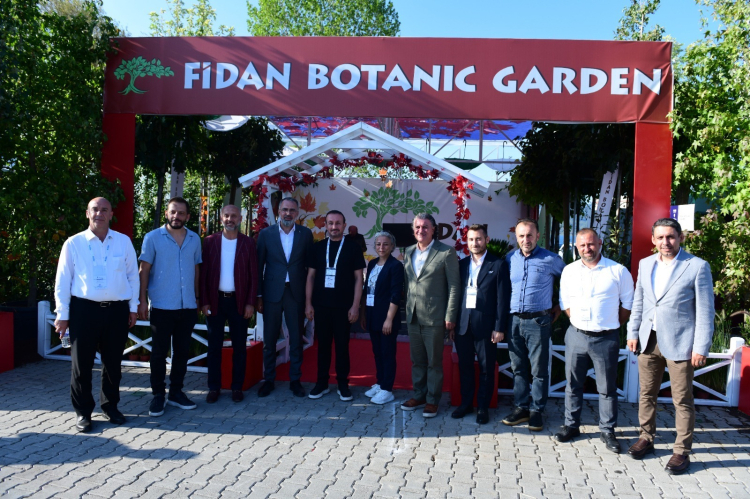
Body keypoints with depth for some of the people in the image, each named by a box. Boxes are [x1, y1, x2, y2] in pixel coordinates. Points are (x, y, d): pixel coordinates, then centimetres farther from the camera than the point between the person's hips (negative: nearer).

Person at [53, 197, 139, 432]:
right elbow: (62, 280, 1)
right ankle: (83, 411, 21)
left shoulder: (124, 241, 3)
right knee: (82, 363, 6)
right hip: (84, 309, -1)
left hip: (117, 309, 2)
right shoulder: (74, 243, -1)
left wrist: (133, 308, 6)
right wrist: (62, 314, -1)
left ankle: (110, 405, 30)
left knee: (113, 362, 13)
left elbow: (133, 276, 7)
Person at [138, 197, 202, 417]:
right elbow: (144, 270, -2)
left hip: (188, 307, 4)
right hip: (162, 306, -3)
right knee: (159, 352, 4)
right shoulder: (153, 238, -2)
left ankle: (176, 392, 23)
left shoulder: (195, 239, 8)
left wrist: (197, 297, 12)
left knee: (182, 351, 10)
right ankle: (158, 395, 17)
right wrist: (142, 301, -8)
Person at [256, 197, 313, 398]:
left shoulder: (305, 234, 3)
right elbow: (259, 266, 2)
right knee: (269, 339, 7)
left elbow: (310, 265, 5)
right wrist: (258, 295, -1)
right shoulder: (266, 234, 1)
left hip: (296, 292, 0)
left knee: (296, 338, 7)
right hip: (272, 292, 0)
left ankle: (295, 380, 19)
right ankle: (268, 380, 20)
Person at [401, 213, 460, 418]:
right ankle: (419, 395, 29)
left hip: (434, 317, -5)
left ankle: (432, 401, 18)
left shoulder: (446, 252, -7)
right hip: (413, 316, 5)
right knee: (417, 360, 15)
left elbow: (454, 286, -8)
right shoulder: (409, 252, 11)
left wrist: (450, 316, -11)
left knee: (434, 361, 6)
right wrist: (407, 309, 9)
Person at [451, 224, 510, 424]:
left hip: (485, 326, -3)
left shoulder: (498, 265, -2)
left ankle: (483, 407, 19)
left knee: (486, 369, 6)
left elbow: (503, 299, -5)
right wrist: (452, 324, 8)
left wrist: (499, 328, -9)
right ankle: (466, 403, 25)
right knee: (465, 367, 11)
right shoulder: (461, 265, 11)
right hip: (463, 325, 4)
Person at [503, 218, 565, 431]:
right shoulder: (510, 258, 6)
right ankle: (521, 408, 21)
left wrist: (560, 305, 8)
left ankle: (536, 411, 14)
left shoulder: (550, 259, -4)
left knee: (539, 369, 2)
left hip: (538, 321, -4)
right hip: (514, 320, 4)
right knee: (518, 368, 11)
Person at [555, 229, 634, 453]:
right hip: (576, 335, 3)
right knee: (573, 384, 12)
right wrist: (579, 321, 8)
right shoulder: (569, 271, 3)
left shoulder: (618, 271, -6)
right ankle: (571, 425, 26)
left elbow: (628, 304, 2)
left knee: (607, 388, 7)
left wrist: (612, 325, 4)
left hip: (606, 339, -3)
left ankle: (607, 430, 21)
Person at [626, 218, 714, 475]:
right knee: (647, 394, 14)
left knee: (682, 400, 4)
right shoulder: (645, 264, 8)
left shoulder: (697, 266, -7)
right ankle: (646, 438, 30)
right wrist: (633, 332, 10)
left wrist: (701, 347, -11)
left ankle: (682, 451, 17)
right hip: (649, 340, 5)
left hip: (679, 343, -5)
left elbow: (705, 310, -8)